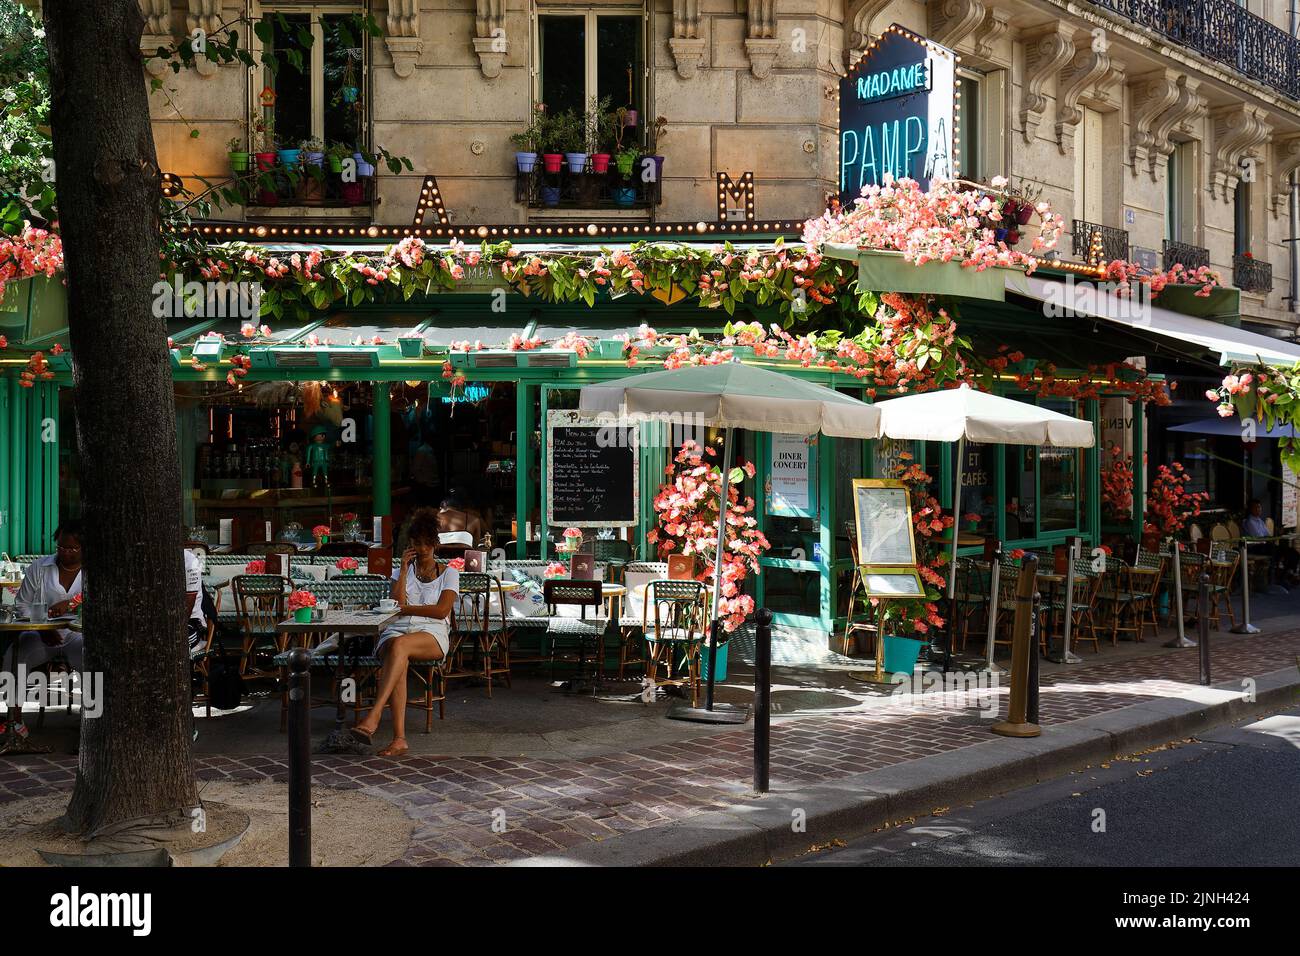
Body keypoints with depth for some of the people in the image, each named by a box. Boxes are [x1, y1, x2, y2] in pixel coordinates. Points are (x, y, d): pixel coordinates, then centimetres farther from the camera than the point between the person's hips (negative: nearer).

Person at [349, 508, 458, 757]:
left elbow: (442, 611, -1)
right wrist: (404, 569, 4)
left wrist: (405, 608, -2)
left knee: (400, 645, -39)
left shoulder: (449, 574, 15)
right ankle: (399, 738, -47)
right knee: (398, 662, -37)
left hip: (432, 634, -2)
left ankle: (375, 715, -49)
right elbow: (397, 604, 5)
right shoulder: (402, 572, 24)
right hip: (397, 631, 2)